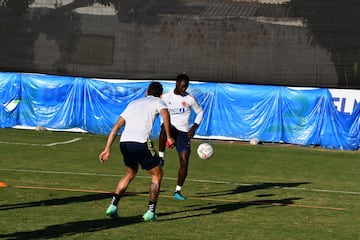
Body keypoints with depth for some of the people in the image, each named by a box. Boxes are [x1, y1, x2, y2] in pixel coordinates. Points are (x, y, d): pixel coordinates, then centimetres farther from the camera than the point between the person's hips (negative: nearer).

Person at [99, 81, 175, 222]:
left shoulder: (133, 103, 30)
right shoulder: (158, 102, 15)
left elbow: (116, 126, 23)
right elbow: (165, 114, -11)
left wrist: (107, 149, 21)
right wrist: (169, 137, -8)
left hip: (124, 142, 5)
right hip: (141, 143, -5)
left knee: (130, 173, 29)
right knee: (157, 175, 15)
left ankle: (113, 206, 19)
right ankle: (151, 212, 10)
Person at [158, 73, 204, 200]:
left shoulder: (190, 98, 1)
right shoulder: (166, 97, 2)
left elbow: (200, 112, 14)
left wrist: (194, 127, -1)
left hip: (183, 132, 1)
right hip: (170, 128, -1)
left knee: (184, 162, -7)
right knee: (165, 128, -41)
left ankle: (177, 191, 7)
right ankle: (161, 157, -30)